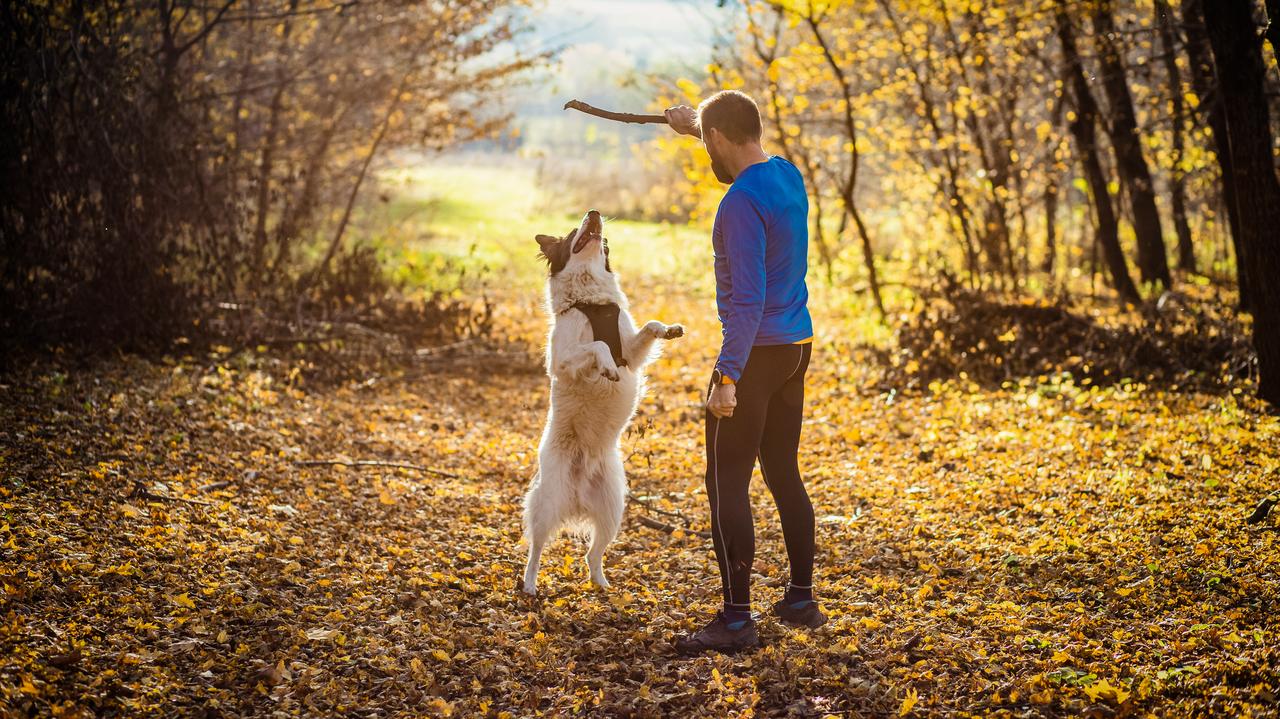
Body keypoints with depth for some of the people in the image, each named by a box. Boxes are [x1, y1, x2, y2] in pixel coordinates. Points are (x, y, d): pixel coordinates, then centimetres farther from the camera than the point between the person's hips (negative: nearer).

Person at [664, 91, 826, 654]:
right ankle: (801, 599, 24)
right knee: (784, 475, 17)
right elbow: (748, 155, 33)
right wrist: (695, 124, 44)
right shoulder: (787, 175, 7)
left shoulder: (743, 202, -19)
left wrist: (727, 378, -26)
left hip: (757, 353, -9)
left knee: (727, 484, -4)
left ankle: (736, 619, -3)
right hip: (797, 348, 9)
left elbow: (747, 299, -25)